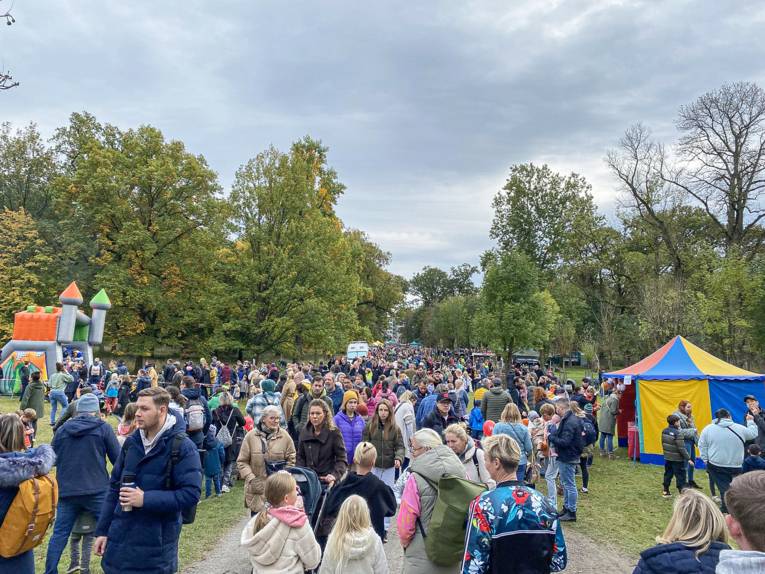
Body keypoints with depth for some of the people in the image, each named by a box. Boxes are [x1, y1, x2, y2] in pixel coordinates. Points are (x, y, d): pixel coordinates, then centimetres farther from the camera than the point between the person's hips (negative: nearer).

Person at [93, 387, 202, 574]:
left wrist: (146, 499, -23)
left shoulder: (182, 447, -14)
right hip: (119, 538, 6)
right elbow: (114, 488, 13)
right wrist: (102, 530, 10)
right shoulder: (131, 442, 6)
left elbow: (191, 494, -19)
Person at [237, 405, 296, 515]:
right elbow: (242, 462, 3)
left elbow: (291, 460, 7)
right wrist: (251, 479, -9)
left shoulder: (285, 436, 1)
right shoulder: (251, 436, -1)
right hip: (257, 488, 0)